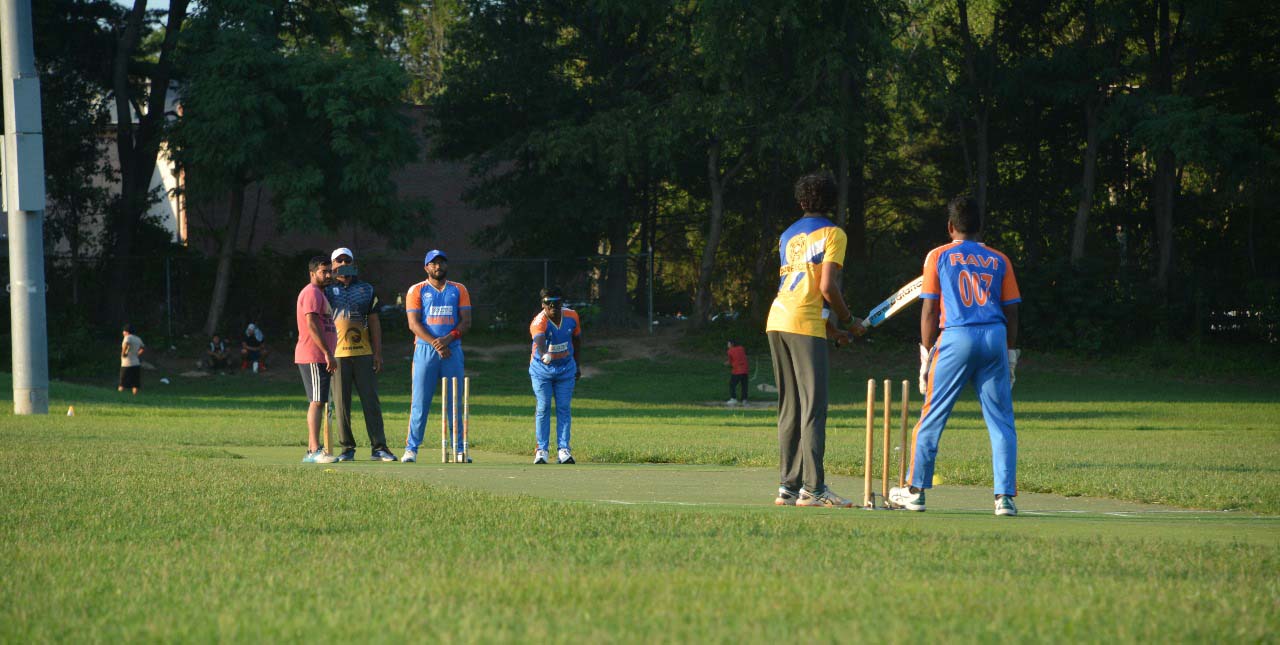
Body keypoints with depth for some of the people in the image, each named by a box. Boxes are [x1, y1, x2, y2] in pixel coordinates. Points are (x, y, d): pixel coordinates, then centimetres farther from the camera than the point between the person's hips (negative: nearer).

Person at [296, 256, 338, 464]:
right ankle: (315, 451, -18)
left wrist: (327, 354, 22)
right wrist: (327, 353, -23)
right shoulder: (312, 293, -11)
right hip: (313, 357, -11)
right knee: (317, 401, -14)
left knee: (318, 402, 10)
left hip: (319, 358, 11)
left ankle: (311, 451, 12)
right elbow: (311, 324, -21)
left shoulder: (320, 293, 23)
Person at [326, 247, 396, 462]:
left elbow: (374, 322, 10)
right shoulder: (327, 291, 7)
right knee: (340, 403, 0)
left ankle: (378, 447, -1)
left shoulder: (366, 290, 12)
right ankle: (346, 448, 6)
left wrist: (377, 352, 2)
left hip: (364, 353, 1)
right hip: (337, 354, -1)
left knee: (371, 400, -2)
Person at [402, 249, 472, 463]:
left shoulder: (459, 290, 12)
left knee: (454, 402, 2)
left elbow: (466, 321, 4)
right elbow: (414, 323, -4)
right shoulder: (416, 291, 6)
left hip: (452, 349, 2)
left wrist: (447, 339, -13)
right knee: (420, 401, -5)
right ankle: (411, 448, -2)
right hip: (425, 349, -2)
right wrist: (435, 343, -16)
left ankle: (458, 449, 6)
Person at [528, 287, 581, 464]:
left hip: (566, 369, 3)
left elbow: (577, 339, 6)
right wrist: (544, 355, -68)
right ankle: (541, 450, 3)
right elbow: (539, 341, -47)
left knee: (564, 408, 0)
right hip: (541, 370, -3)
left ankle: (563, 449, 3)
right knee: (542, 408, -3)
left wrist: (577, 364, 11)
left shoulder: (571, 316, -11)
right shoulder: (539, 322, -26)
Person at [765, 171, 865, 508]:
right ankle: (812, 488, -11)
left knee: (789, 408, 11)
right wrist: (848, 321, 4)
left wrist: (830, 325, 21)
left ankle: (788, 485, 9)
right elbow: (827, 287, -11)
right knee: (813, 407, -7)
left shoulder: (788, 235, 21)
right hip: (805, 324, -7)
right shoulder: (832, 234, -1)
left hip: (776, 318, 7)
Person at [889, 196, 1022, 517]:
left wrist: (927, 357, 7)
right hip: (995, 338, 2)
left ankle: (915, 490, 12)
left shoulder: (938, 257, 7)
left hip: (955, 337, -2)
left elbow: (929, 311, 3)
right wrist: (1010, 358, 17)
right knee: (1001, 422, 5)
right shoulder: (999, 260, 14)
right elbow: (1011, 313, 11)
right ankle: (1005, 496, -2)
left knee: (931, 416, 7)